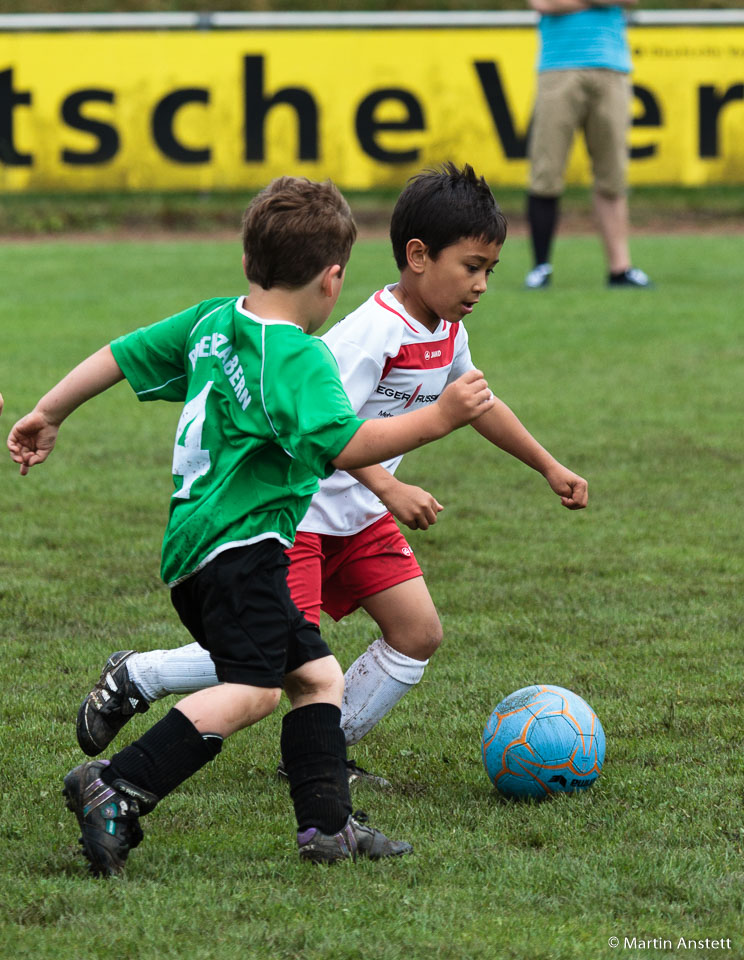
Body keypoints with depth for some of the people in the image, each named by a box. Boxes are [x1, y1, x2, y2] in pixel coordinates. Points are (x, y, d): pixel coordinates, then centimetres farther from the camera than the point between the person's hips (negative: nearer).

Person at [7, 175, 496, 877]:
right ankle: (116, 789, -25)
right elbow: (341, 446, -27)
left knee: (316, 673, 12)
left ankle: (327, 825, 7)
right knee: (253, 688, -20)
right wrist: (437, 418, -26)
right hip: (239, 547, -10)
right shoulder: (298, 358, -14)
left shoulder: (211, 321, 12)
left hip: (193, 548, 10)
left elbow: (119, 355, 20)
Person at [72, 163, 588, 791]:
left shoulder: (447, 333, 4)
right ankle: (136, 677, 3)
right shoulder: (374, 331, -25)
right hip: (293, 504, -9)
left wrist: (549, 467, 28)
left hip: (357, 515, 9)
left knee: (419, 633, -1)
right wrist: (390, 491, -41)